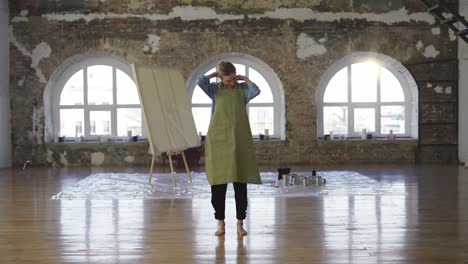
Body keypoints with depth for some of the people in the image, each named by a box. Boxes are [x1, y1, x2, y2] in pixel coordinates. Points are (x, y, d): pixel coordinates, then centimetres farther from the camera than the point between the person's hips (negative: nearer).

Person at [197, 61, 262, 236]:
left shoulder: (242, 89, 6)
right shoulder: (215, 89, 6)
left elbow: (255, 91, -15)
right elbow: (201, 81, -14)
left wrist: (245, 79, 0)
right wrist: (214, 74, 2)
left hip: (239, 141, 0)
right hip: (218, 140, 0)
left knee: (240, 182, 1)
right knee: (218, 183, 1)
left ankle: (240, 222, 9)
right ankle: (220, 222, 11)